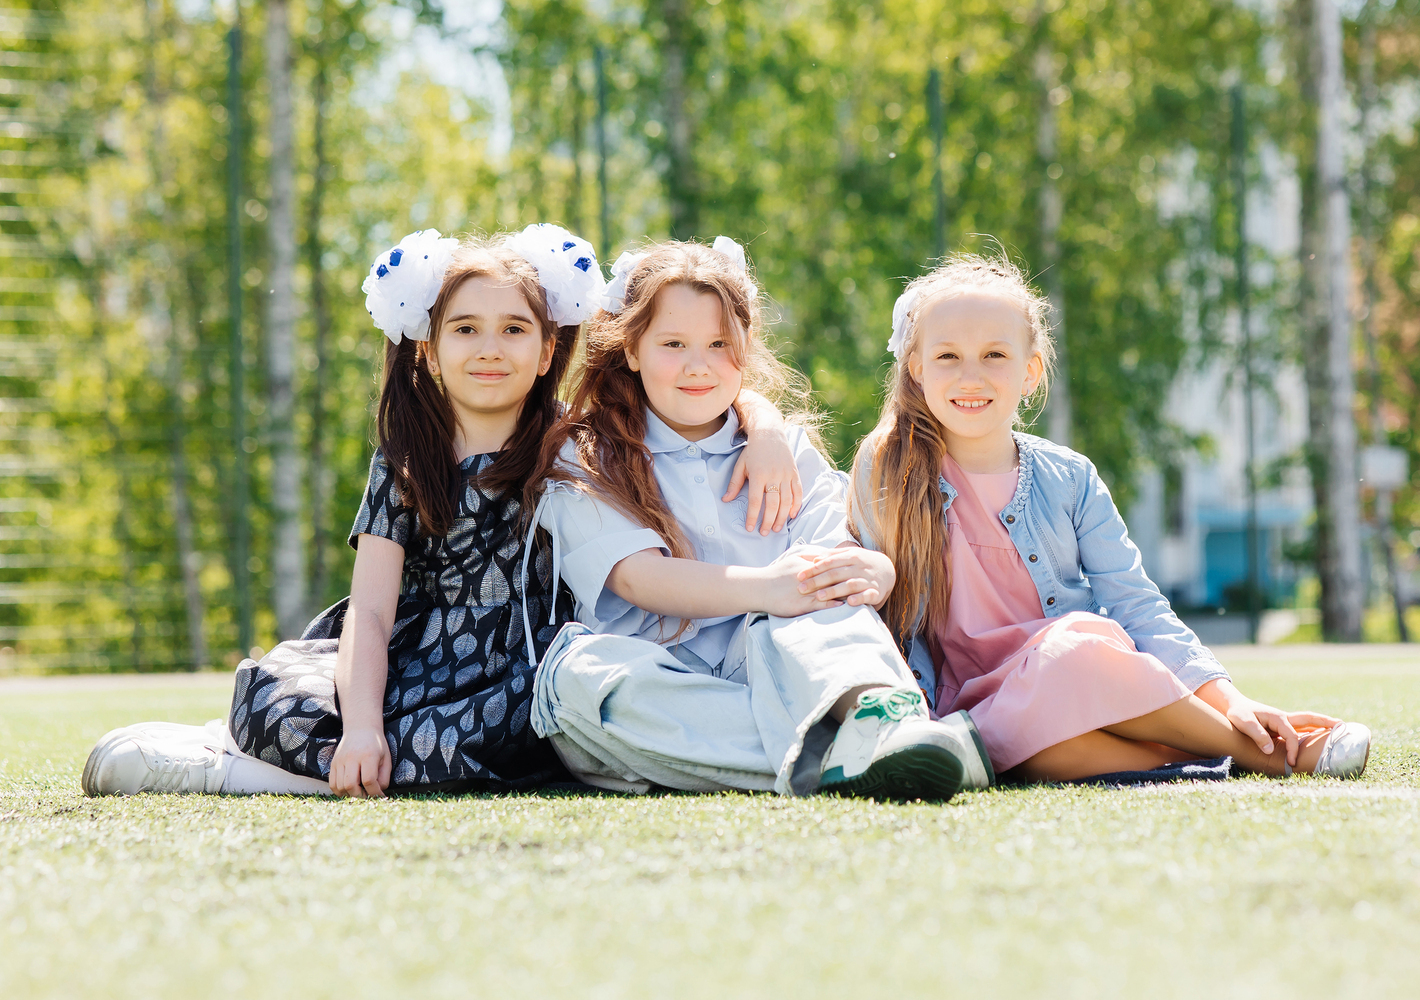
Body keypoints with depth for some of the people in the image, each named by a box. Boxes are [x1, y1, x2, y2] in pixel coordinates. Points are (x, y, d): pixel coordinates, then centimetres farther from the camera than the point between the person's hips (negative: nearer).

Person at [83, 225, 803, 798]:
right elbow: (370, 609, -3)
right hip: (411, 668, 0)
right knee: (279, 695, -31)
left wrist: (765, 429, -18)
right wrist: (361, 727, -21)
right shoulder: (403, 468, 7)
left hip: (514, 682, 0)